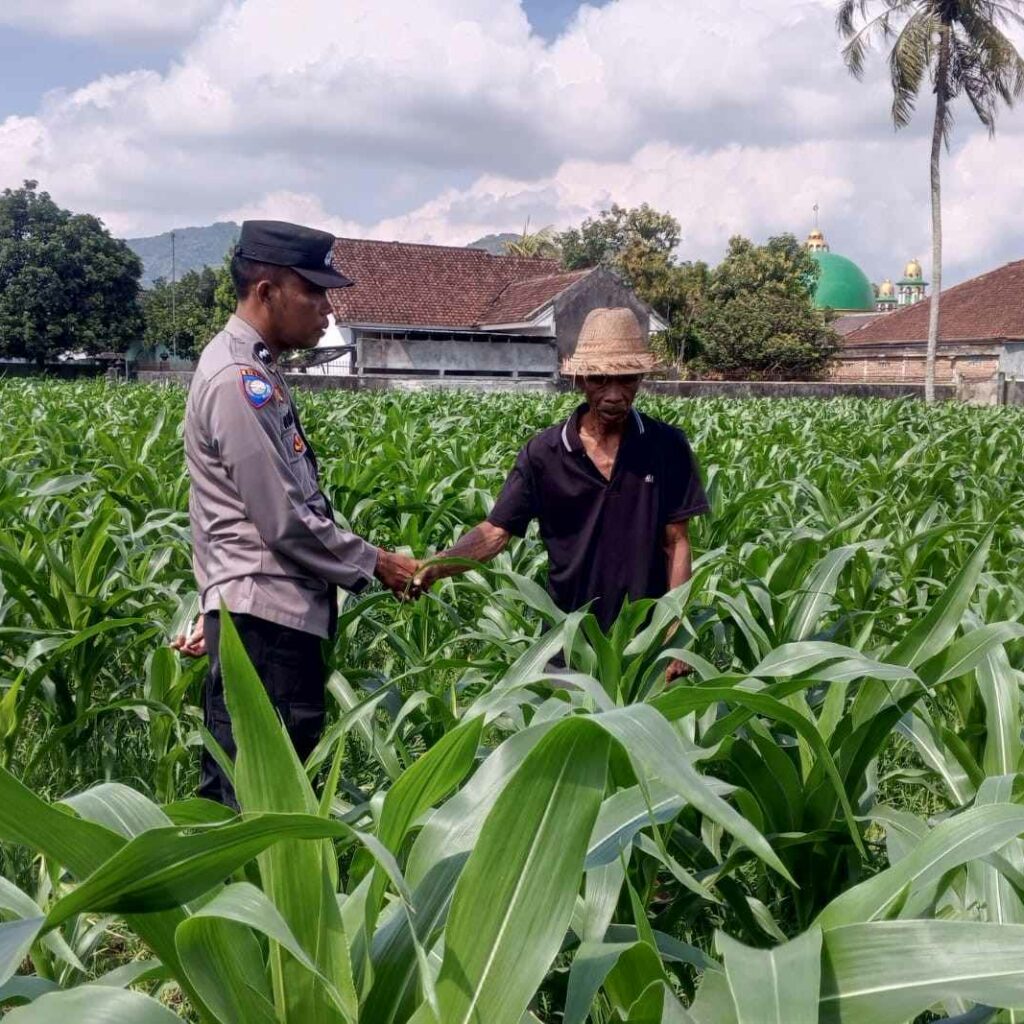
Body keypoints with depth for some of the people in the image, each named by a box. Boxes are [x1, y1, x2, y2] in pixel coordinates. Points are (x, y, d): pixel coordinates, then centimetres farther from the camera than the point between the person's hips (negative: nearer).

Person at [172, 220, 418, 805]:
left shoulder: (255, 369, 16)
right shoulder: (239, 378, -16)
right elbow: (285, 521, -19)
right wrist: (375, 565, -6)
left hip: (271, 614, 10)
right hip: (266, 622, -10)